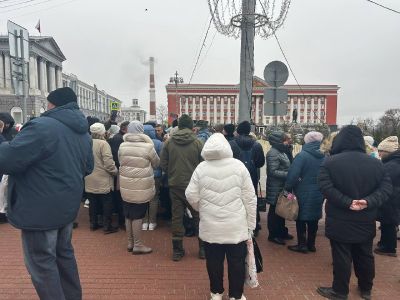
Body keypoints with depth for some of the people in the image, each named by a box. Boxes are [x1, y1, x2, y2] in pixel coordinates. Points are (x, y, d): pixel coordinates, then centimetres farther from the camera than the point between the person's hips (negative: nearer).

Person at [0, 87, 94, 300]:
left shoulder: (42, 127, -21)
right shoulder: (83, 133, 6)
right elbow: (88, 167, 16)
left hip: (41, 209, -8)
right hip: (67, 205, 9)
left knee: (41, 262, 7)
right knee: (63, 253, 23)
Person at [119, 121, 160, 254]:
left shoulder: (122, 146, -1)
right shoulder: (148, 146, -12)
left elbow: (120, 163, 11)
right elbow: (156, 163, 1)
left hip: (126, 187, 5)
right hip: (141, 187, -5)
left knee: (128, 215, 14)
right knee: (138, 216, 3)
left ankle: (130, 242, 28)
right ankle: (137, 245, 14)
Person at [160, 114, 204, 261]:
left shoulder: (169, 142, -3)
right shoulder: (197, 142, -9)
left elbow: (163, 164, 1)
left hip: (175, 184, 2)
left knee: (177, 216, 10)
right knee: (198, 216, 12)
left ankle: (177, 250, 18)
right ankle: (203, 249, 21)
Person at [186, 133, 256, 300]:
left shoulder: (201, 168, -6)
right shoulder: (238, 166, -7)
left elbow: (191, 196, -3)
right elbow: (249, 198, -6)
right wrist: (251, 224, 3)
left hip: (210, 226, 1)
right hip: (236, 226, -1)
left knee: (214, 261, 17)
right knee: (236, 262, 15)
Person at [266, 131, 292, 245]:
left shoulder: (281, 151, 13)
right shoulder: (273, 153, -18)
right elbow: (273, 171, -23)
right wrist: (289, 175, -25)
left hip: (282, 187, 10)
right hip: (276, 188, -9)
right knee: (275, 211, 2)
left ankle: (282, 231, 33)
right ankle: (273, 235, 14)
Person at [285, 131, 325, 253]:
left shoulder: (302, 155, -17)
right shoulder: (323, 157, 0)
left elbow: (293, 174, -21)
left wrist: (288, 188, -9)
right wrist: (320, 188, 15)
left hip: (303, 193, -5)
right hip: (318, 194, 6)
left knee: (301, 219, 8)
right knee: (313, 219, 16)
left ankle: (302, 244, 14)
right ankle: (311, 244, 27)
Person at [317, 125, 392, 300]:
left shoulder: (330, 162, -13)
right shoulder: (376, 163, 0)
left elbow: (326, 188, -22)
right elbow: (386, 187, -5)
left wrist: (347, 203, -21)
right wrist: (368, 202, -17)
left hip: (340, 221, -4)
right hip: (366, 221, 4)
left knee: (341, 257, 6)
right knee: (365, 256, 19)